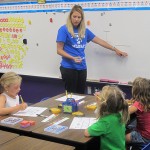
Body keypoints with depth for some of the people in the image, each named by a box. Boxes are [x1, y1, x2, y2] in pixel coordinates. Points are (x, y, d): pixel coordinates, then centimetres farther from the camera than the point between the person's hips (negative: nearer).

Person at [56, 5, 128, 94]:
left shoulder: (84, 30, 10)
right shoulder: (64, 30, -5)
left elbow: (99, 41, 18)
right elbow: (59, 50, -7)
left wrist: (115, 49, 21)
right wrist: (72, 58, -22)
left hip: (82, 67, 5)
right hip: (69, 67, -5)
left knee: (81, 94, 9)